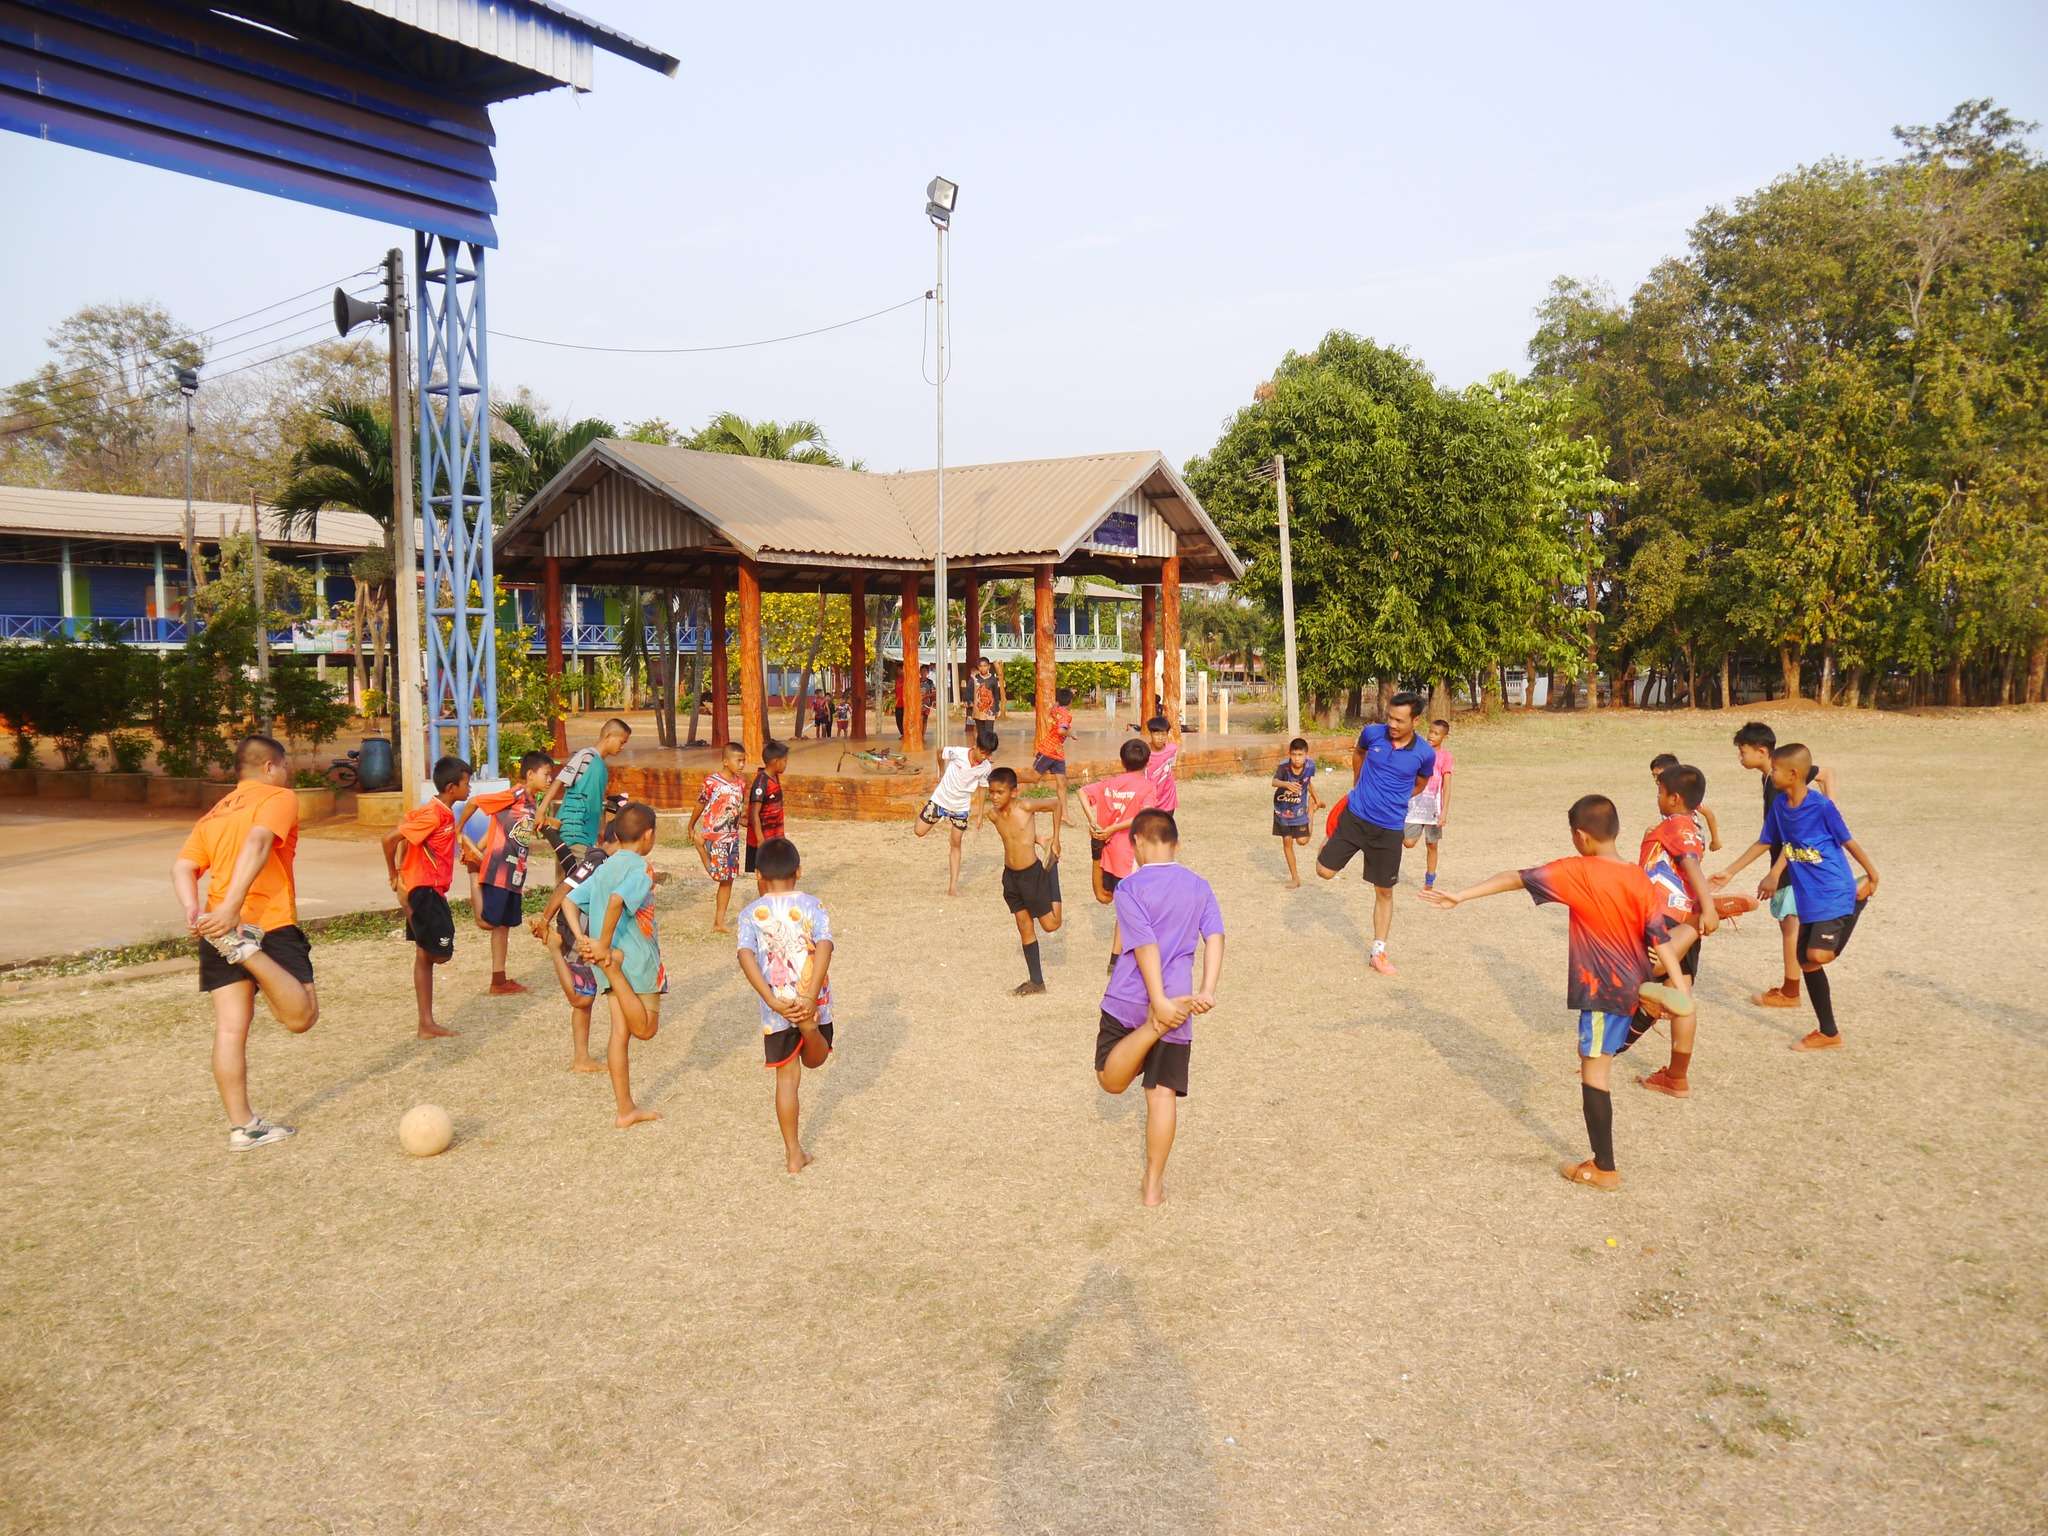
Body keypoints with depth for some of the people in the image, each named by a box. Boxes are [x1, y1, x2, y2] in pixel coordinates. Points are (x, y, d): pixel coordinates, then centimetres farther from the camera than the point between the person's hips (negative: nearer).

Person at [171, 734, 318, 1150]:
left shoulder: (213, 815, 23)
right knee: (301, 1017, -6)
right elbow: (257, 843, -17)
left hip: (216, 929, 7)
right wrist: (232, 907, -26)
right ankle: (247, 951, -25)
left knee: (230, 1028, 5)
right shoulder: (279, 798, 3)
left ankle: (242, 1126, 7)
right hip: (269, 924, -7)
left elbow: (182, 868, 7)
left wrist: (194, 912, -8)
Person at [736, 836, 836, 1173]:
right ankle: (810, 1027, -11)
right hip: (814, 1001, 0)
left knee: (787, 1078, 10)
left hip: (777, 1009, 0)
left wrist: (773, 1001, -17)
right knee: (815, 1060, 24)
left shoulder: (751, 913, 1)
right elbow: (824, 947, -16)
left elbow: (746, 956, -14)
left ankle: (793, 1154, 14)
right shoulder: (812, 905, -1)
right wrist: (810, 999, -21)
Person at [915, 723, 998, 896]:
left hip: (961, 807, 1)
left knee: (955, 845, 6)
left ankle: (953, 886, 10)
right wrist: (942, 774, 9)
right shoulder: (957, 753, -27)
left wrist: (979, 814, 2)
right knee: (920, 831, 6)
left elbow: (982, 789, -1)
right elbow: (940, 752, -5)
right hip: (941, 799, -1)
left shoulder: (986, 768, -17)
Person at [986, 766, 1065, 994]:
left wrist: (1055, 840, -2)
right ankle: (1036, 981, 19)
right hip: (1010, 875, 4)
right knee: (1025, 929, 10)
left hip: (1032, 873, -4)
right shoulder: (993, 815, -5)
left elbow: (1055, 806, -4)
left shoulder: (1024, 807, -19)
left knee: (1050, 925, 4)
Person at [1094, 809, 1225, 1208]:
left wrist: (1159, 1002, -18)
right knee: (1163, 1093, 7)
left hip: (1128, 1000, -3)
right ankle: (1154, 1185, 7)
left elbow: (1145, 946, -16)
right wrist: (1207, 992, -10)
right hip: (1176, 999, 3)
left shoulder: (1129, 887, -7)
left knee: (1111, 1081, 9)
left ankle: (1153, 1026, -18)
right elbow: (1214, 938, -4)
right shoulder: (1199, 887, 6)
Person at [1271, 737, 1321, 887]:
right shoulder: (1284, 765, -28)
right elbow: (1274, 781, -45)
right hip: (1283, 807, -1)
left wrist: (1316, 797, 14)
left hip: (1299, 807, 1)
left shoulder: (1310, 764, -19)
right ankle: (1294, 877, 18)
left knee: (1302, 841, -4)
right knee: (1287, 841, 3)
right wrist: (1286, 784, -64)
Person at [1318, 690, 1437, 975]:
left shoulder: (1425, 753, -13)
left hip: (1389, 829, -1)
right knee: (1325, 871, -1)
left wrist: (1393, 799, 6)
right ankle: (1331, 840, 34)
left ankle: (1379, 952, 20)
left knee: (1384, 891, 7)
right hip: (1355, 816, 1)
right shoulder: (1372, 733, -11)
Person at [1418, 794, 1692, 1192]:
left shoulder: (1577, 871, -14)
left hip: (1602, 989, -5)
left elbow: (1515, 878, -16)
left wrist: (1461, 896, -15)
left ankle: (1604, 1169, 6)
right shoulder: (1640, 879, 0)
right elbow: (1660, 939, -2)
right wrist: (1680, 988, -3)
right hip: (1634, 981, 6)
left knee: (1593, 1070, 1)